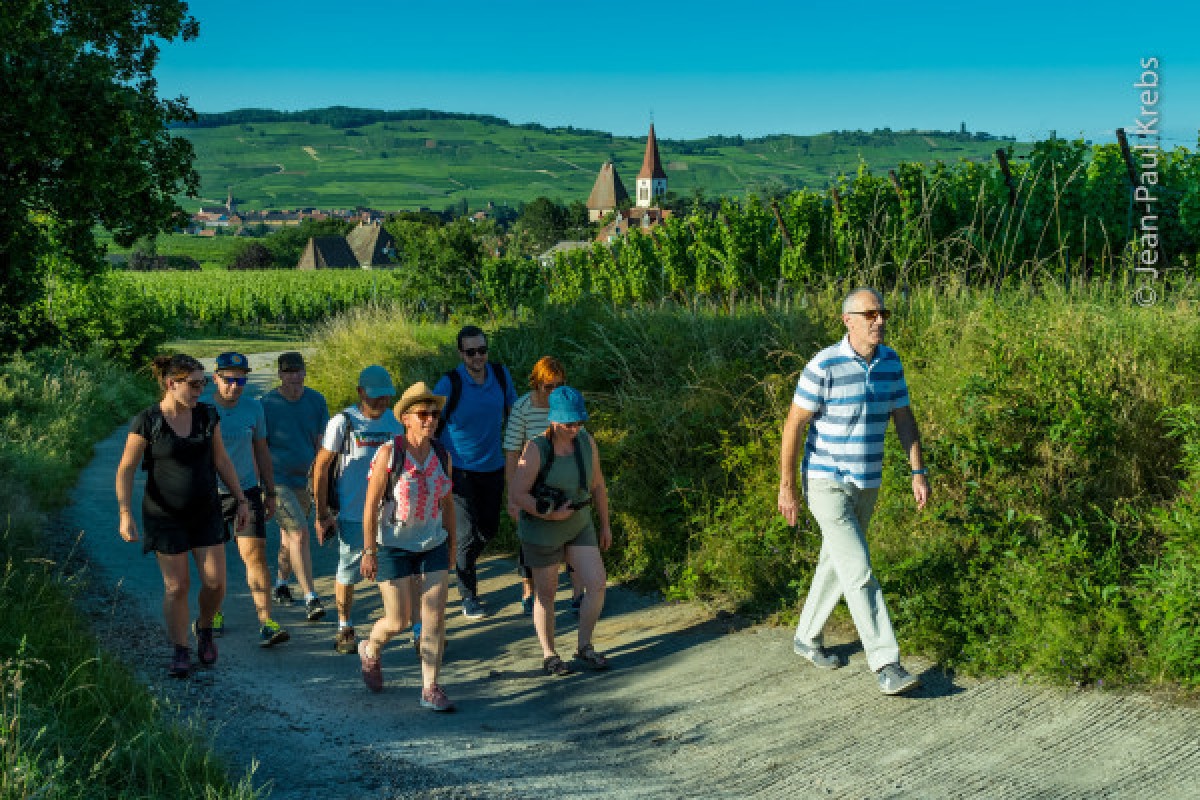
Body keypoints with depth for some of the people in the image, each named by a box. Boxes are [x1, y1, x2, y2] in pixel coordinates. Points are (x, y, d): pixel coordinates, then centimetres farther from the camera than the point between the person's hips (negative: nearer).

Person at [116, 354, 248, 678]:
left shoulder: (207, 415, -1)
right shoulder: (147, 422, -13)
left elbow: (221, 460, 8)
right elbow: (126, 469, -10)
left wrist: (241, 500, 8)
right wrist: (125, 514, -17)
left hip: (205, 512, 3)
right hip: (165, 516, -3)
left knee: (215, 582, -1)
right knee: (177, 586, 1)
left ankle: (204, 627, 29)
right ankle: (180, 652, 16)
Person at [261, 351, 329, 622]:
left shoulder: (316, 401, 2)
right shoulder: (267, 404, -11)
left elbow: (321, 443, 6)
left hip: (304, 479, 5)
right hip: (277, 480, -5)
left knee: (289, 534, 17)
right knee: (299, 533, -15)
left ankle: (281, 582, 38)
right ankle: (310, 597, -14)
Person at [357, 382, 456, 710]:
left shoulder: (443, 456, 2)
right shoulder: (389, 453, -12)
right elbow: (371, 504, -11)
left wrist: (452, 543, 16)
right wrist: (368, 551, -14)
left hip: (433, 546, 4)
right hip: (393, 547, -4)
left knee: (435, 617, -3)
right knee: (398, 621, 2)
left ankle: (430, 689, 6)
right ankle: (370, 650, 36)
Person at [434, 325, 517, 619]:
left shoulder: (501, 375, -1)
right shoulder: (449, 383, -15)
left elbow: (512, 412, 14)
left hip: (493, 466, 5)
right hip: (459, 469, -5)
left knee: (489, 528, 16)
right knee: (468, 533, -9)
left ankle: (463, 565, 45)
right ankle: (469, 595, 6)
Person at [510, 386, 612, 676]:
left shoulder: (587, 443, -4)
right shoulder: (536, 449, -20)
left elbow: (597, 484, 9)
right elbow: (517, 494, -20)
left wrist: (605, 524, 14)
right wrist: (550, 514, -24)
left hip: (579, 527, 5)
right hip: (542, 532, -5)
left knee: (597, 585, -4)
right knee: (546, 595, 8)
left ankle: (584, 647, 15)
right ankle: (549, 655, 26)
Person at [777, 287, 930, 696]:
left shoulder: (890, 361, 1)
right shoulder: (824, 366, -19)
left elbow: (904, 418, 8)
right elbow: (794, 424, -14)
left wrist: (918, 472, 1)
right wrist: (786, 486, -12)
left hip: (867, 484, 7)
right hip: (827, 483, -7)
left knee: (835, 564, 18)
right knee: (859, 571, -12)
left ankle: (807, 638, 36)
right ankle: (886, 665, -10)